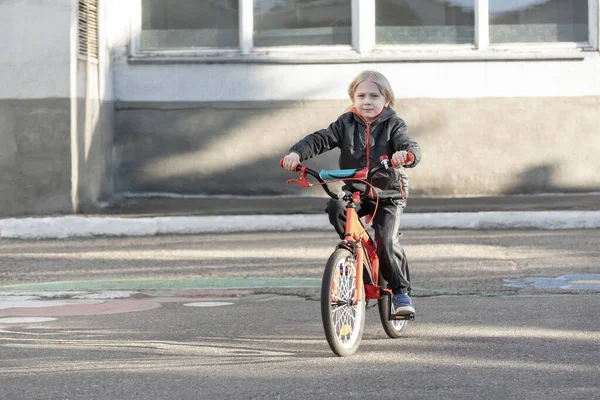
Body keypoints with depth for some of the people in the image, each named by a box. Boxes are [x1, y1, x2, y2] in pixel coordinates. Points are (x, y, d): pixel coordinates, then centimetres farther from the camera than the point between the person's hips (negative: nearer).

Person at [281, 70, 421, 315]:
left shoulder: (393, 125, -6)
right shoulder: (346, 124, 0)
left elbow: (411, 147, -22)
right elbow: (320, 139, -11)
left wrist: (406, 154, -48)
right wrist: (296, 153, -30)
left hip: (388, 195, -3)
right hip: (354, 191, 3)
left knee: (386, 241, -19)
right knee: (335, 207, -28)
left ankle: (401, 290, 2)